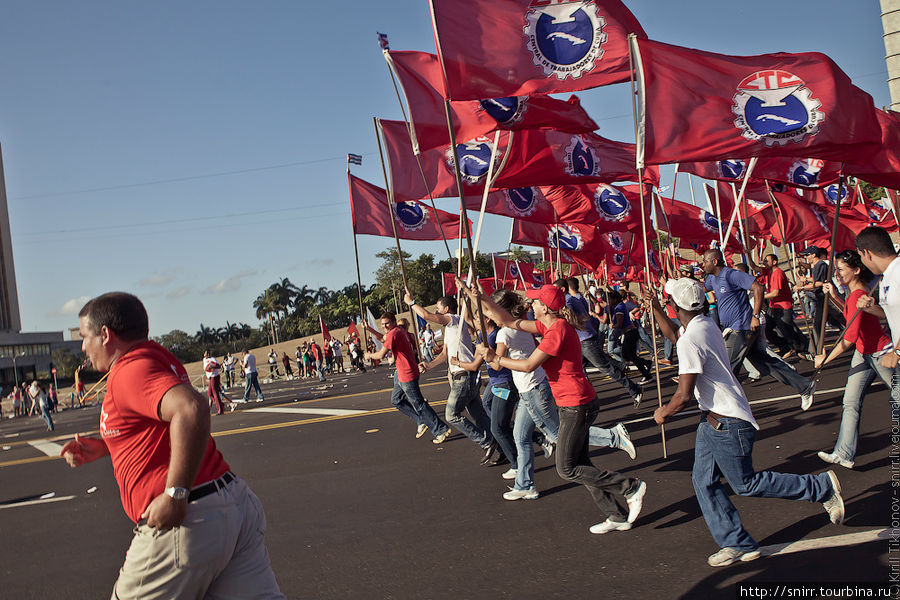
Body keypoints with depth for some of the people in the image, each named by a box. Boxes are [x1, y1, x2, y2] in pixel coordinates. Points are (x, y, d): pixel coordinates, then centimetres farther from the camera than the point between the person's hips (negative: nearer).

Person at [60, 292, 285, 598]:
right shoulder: (158, 359, 19)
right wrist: (102, 446, 23)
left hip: (185, 520, -9)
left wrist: (175, 495, -26)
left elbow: (191, 410, -31)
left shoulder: (131, 370, -11)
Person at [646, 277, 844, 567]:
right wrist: (655, 308, 24)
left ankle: (822, 486, 15)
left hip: (728, 422, -10)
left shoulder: (690, 341, -26)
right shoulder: (703, 324, 4)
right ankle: (738, 543, 15)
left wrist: (663, 412, -8)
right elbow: (674, 336, 29)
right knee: (703, 480, 9)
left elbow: (683, 396, -26)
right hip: (712, 418, 10)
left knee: (745, 483, 4)